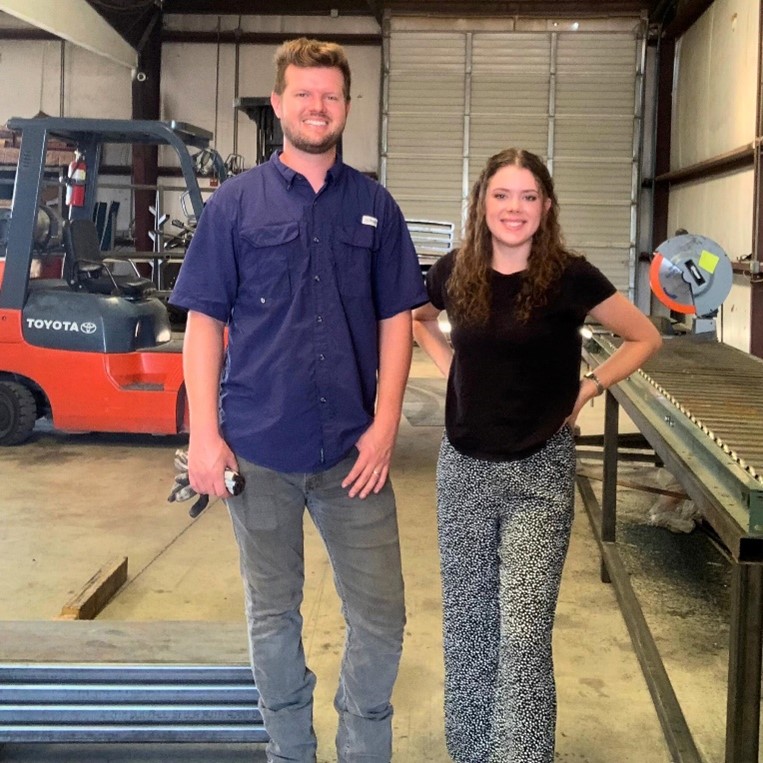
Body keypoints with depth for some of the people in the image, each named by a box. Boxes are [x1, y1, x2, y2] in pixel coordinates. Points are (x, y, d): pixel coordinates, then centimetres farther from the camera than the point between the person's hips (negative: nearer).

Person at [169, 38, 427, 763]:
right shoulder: (235, 202, 1)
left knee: (380, 615, 5)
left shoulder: (375, 205, 5)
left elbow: (396, 321, 4)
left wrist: (384, 426, -5)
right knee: (272, 612, 13)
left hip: (353, 450, 1)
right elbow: (205, 320, -1)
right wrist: (204, 433, -8)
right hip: (259, 450, -1)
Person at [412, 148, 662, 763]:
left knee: (524, 630, -5)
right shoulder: (453, 272, -1)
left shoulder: (569, 277, -10)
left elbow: (646, 339, 2)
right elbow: (417, 321, 21)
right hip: (464, 466, 3)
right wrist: (451, 368, 6)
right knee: (466, 620, 13)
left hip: (539, 472, -3)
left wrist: (588, 388, -6)